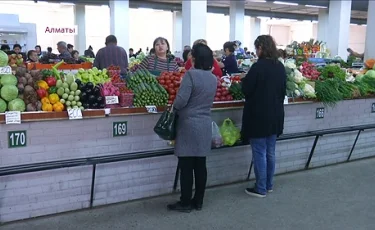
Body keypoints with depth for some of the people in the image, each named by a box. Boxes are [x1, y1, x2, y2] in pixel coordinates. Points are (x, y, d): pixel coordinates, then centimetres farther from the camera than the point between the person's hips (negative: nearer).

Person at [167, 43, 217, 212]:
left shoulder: (191, 74, -14)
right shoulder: (213, 78, 7)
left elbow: (181, 100, -18)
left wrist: (174, 108, 0)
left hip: (189, 125, -6)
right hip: (205, 125, 7)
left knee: (186, 166, 2)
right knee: (200, 165, 12)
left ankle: (185, 203, 10)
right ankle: (198, 201, 21)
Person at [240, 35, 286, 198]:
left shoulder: (258, 66, -17)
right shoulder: (280, 67, 5)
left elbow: (246, 89, -14)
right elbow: (283, 90, 13)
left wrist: (245, 80, 5)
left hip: (258, 116, -7)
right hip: (275, 116, 7)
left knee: (260, 153, 2)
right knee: (270, 153, 16)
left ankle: (260, 189, 9)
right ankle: (269, 185, 27)